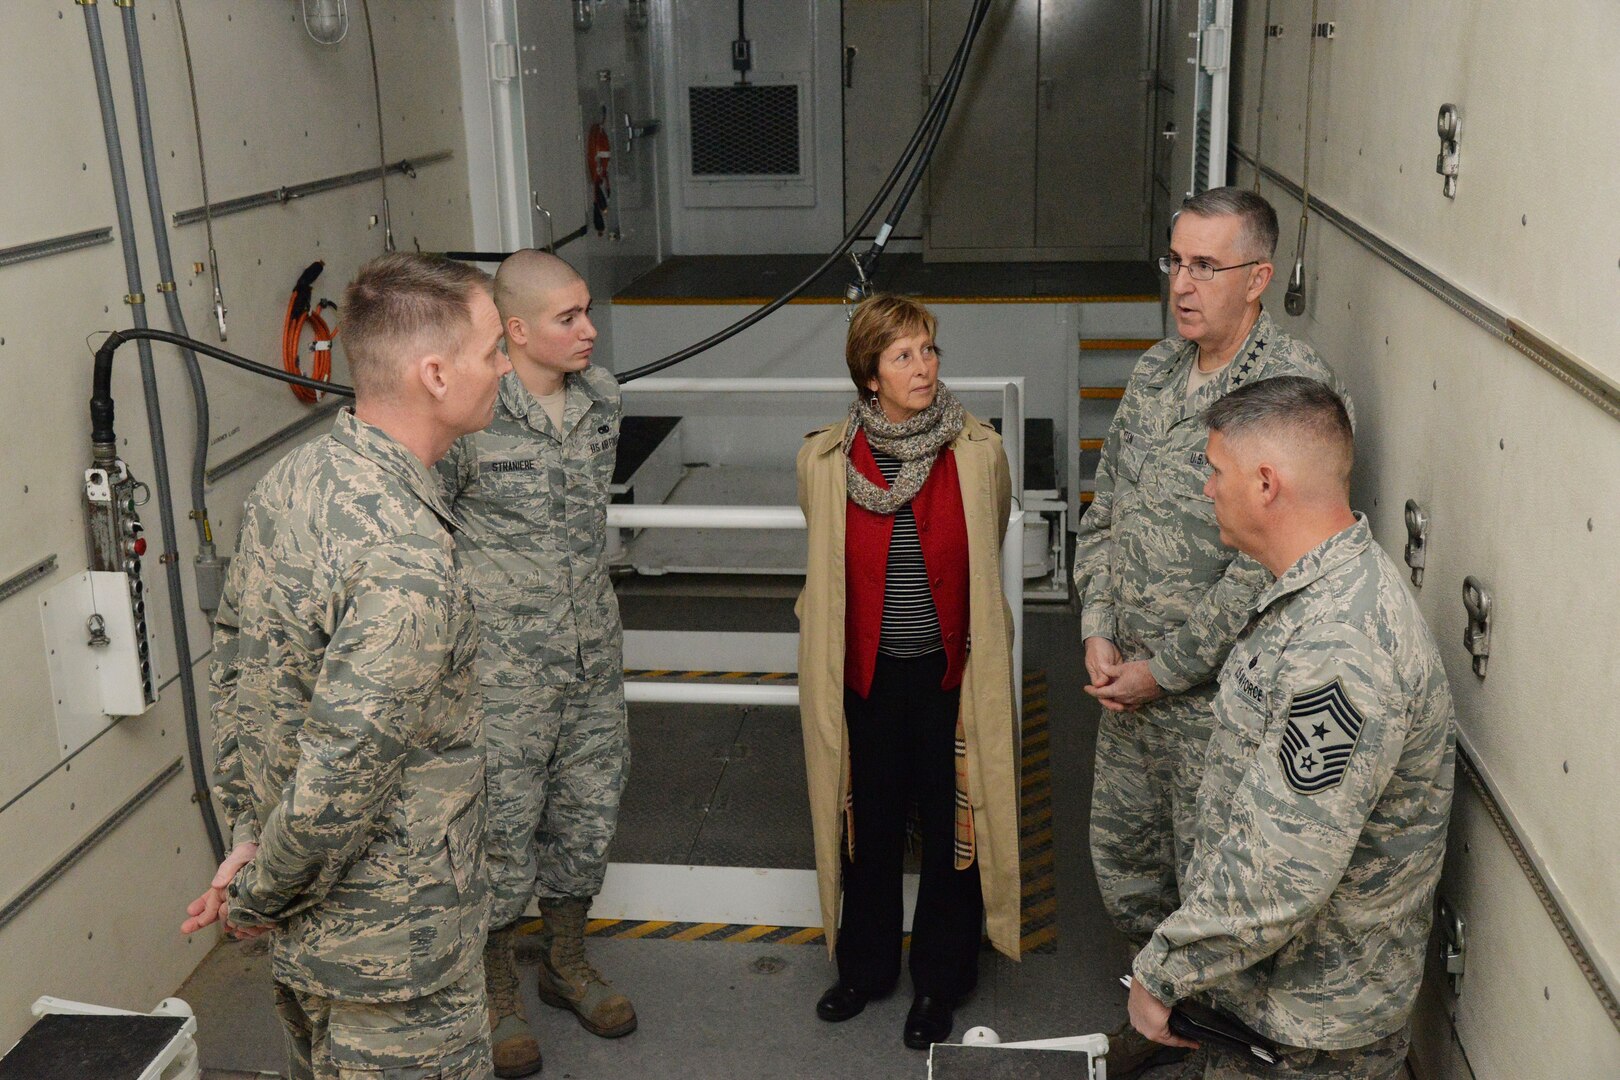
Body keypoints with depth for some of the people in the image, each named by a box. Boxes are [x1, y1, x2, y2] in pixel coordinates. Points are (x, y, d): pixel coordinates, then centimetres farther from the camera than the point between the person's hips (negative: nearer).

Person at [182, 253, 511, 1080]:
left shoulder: (288, 480, -2)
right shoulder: (407, 562, -31)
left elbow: (234, 659, 6)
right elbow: (341, 779, -30)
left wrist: (248, 833, 9)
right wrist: (257, 902, -12)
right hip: (392, 950, -8)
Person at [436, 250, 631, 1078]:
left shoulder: (602, 395, 3)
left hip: (592, 654, 6)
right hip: (502, 662, -6)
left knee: (586, 808, 17)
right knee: (500, 822, 5)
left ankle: (566, 961, 39)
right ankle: (496, 988, 27)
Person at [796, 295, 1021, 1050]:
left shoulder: (979, 454, -9)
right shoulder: (824, 460, -8)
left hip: (950, 670, -1)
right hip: (865, 672, 1)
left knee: (954, 826, 10)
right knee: (869, 824, 16)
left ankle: (939, 980, 32)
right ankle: (865, 967, 38)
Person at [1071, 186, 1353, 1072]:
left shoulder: (1296, 387, -19)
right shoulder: (1155, 372, 5)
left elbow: (1268, 566, -23)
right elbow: (1104, 509, 10)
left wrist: (1163, 669, -17)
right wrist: (1098, 634, -1)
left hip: (1216, 697, -7)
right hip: (1127, 684, 7)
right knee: (1121, 861, 20)